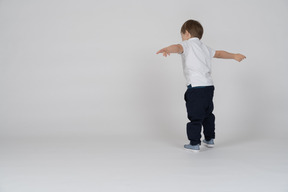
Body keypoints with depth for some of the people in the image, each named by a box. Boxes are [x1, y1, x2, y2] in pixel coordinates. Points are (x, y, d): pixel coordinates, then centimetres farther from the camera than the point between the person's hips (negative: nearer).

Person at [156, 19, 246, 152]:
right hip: (209, 86, 8)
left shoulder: (187, 45, 1)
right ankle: (209, 139, 33)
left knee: (195, 117, -2)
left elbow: (177, 47, -23)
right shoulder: (205, 47, 22)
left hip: (195, 87, -7)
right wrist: (234, 56, 54)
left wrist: (167, 49, -45)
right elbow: (219, 53, 37)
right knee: (208, 114, 22)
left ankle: (194, 144, 3)